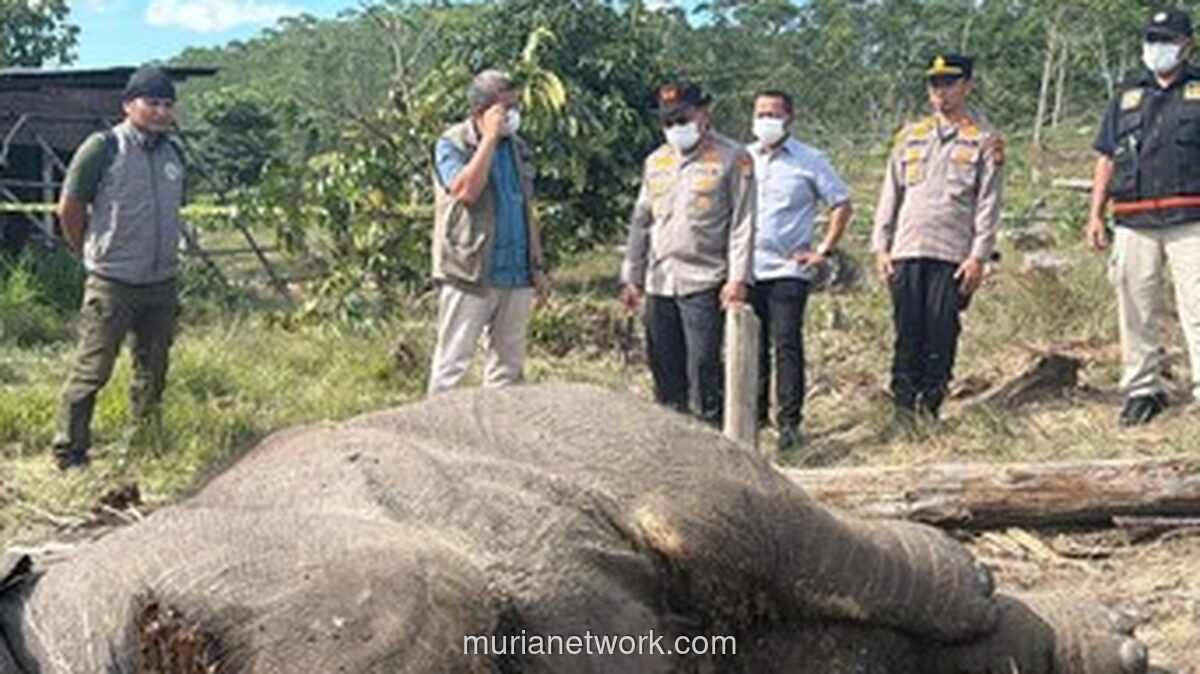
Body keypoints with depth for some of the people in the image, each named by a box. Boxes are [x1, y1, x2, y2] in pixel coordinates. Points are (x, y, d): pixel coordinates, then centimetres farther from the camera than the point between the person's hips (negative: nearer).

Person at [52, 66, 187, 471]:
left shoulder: (173, 154, 9)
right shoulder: (103, 148, -10)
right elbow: (69, 209, -5)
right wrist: (94, 253, 5)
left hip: (162, 283, 6)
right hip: (113, 284, -6)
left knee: (153, 371, 16)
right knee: (92, 369, -3)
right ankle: (69, 454, 5)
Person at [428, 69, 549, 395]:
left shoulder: (517, 148, 14)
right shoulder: (452, 144, -5)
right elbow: (466, 190, -24)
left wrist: (537, 265, 14)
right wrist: (490, 137, -18)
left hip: (516, 275, 6)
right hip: (470, 275, -6)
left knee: (508, 363, 11)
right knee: (453, 361, -3)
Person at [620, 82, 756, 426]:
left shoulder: (733, 159, -1)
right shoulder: (656, 162, 17)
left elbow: (742, 223, -6)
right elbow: (641, 222, 20)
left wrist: (737, 278, -13)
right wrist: (631, 277, 16)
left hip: (703, 283, -6)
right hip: (659, 284, 6)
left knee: (703, 372, -8)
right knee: (665, 373, 9)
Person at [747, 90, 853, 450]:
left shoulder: (809, 161, 2)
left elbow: (842, 205, 5)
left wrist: (824, 250, -2)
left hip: (788, 270, -4)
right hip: (746, 270, 4)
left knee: (787, 343, -10)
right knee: (751, 347, 8)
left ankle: (789, 422, -6)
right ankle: (753, 416, 20)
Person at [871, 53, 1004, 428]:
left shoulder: (984, 142, 6)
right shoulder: (910, 137, 16)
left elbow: (988, 204, 1)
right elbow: (890, 195, 16)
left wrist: (978, 257, -8)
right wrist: (881, 246, 8)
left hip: (953, 256, -3)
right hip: (906, 252, 3)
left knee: (941, 334, -3)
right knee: (907, 333, 0)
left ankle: (930, 408, 5)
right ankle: (903, 408, 4)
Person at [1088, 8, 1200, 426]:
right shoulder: (1126, 100, 19)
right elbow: (1106, 160, 18)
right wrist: (1095, 215, 10)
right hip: (1133, 224, 4)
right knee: (1136, 312, 6)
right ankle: (1142, 389, 15)